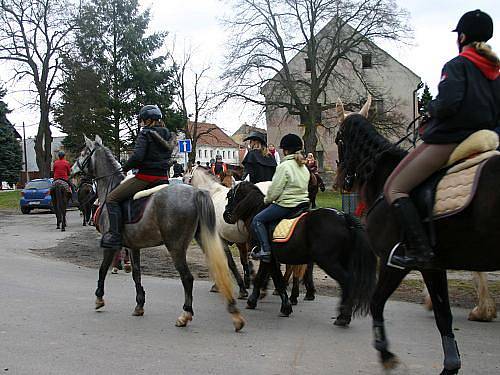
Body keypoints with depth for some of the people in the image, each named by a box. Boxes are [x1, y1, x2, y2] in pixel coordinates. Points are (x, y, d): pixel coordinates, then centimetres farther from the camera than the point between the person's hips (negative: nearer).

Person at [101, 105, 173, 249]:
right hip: (163, 177, 8)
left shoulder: (145, 134, -10)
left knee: (112, 198, -2)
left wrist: (125, 168, -4)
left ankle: (115, 235, -10)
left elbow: (137, 156, -20)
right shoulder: (167, 135, 13)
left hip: (145, 176, -7)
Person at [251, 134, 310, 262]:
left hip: (286, 204, -9)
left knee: (257, 220, 0)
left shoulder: (284, 166, -15)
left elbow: (275, 190, -14)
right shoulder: (304, 167, 11)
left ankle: (264, 250, -10)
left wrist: (267, 200, 6)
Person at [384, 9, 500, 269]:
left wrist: (431, 109, -3)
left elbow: (446, 104, -24)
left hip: (448, 140, -9)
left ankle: (419, 251, -21)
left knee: (393, 189, -8)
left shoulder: (457, 66, -9)